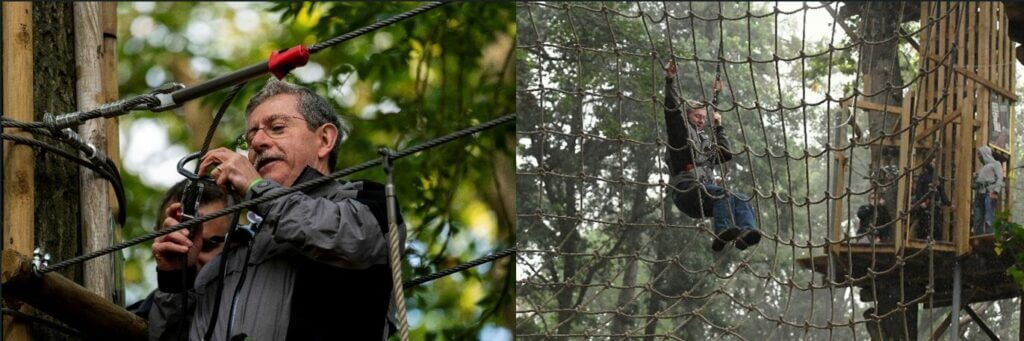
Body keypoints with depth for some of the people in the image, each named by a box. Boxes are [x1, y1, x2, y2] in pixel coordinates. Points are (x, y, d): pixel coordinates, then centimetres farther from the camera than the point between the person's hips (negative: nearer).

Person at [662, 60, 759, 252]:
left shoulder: (706, 140, 34)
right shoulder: (682, 132, 14)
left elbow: (726, 155, 31)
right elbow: (672, 110, 0)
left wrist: (718, 128, 31)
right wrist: (670, 82, -5)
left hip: (705, 191, 7)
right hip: (686, 191, -7)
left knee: (742, 200, -19)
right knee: (723, 194, -35)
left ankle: (746, 231, -48)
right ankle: (722, 233, -56)